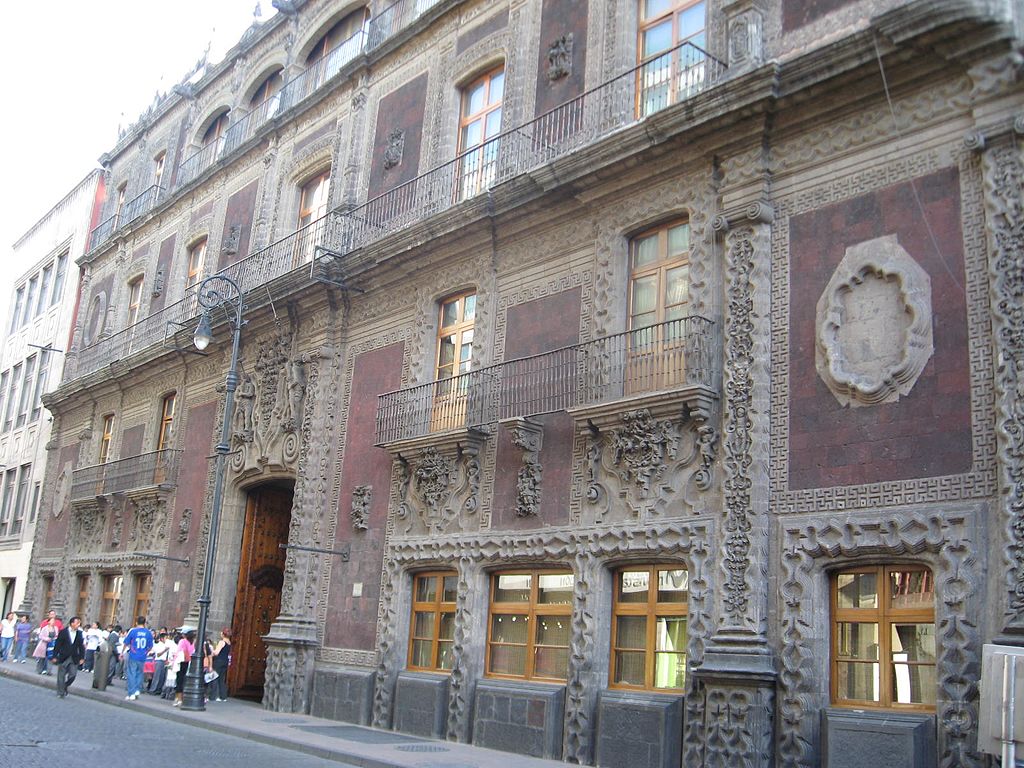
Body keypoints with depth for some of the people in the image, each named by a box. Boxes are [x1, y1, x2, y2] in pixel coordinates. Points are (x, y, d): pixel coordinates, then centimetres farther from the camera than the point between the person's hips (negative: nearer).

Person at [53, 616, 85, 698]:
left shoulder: (80, 633, 1)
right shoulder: (63, 632, -7)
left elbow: (81, 646, 4)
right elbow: (58, 645, -5)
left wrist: (82, 658, 0)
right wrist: (55, 656, -7)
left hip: (74, 658, 3)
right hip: (63, 657, -2)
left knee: (73, 674, 0)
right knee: (61, 675, 4)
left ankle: (65, 687, 26)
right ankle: (61, 692, 15)